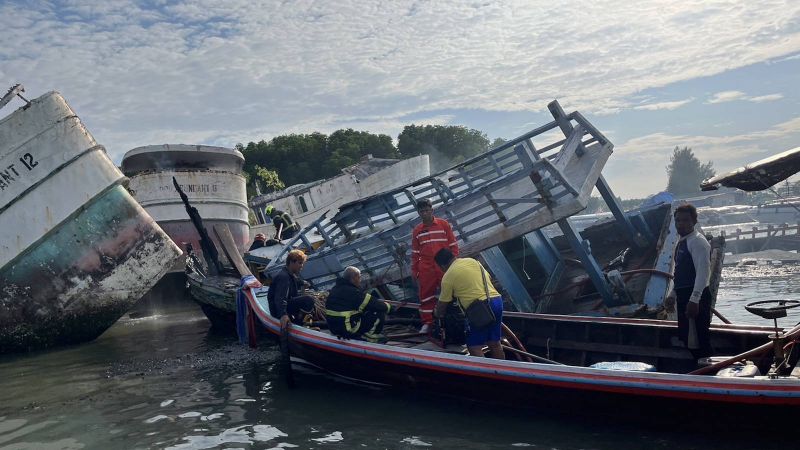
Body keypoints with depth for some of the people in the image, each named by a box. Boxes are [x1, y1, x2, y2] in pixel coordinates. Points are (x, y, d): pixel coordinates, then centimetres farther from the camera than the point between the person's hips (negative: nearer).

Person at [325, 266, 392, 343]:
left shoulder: (335, 288, 9)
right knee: (380, 312, -3)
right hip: (349, 330, -9)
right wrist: (387, 306, 5)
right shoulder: (354, 292, -19)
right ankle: (369, 335, 5)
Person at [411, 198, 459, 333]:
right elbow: (415, 252, 12)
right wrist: (414, 270, 9)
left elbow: (453, 245, 0)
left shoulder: (444, 224, 0)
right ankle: (427, 323, 13)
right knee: (426, 295, 4)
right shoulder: (417, 230, 7)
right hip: (426, 269, 2)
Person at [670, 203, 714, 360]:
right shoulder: (681, 242, 16)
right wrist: (673, 294, 21)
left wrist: (694, 300, -27)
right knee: (685, 337, 17)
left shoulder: (698, 241, -13)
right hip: (683, 295, 10)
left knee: (697, 340, -8)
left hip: (695, 298, -10)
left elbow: (703, 271, -22)